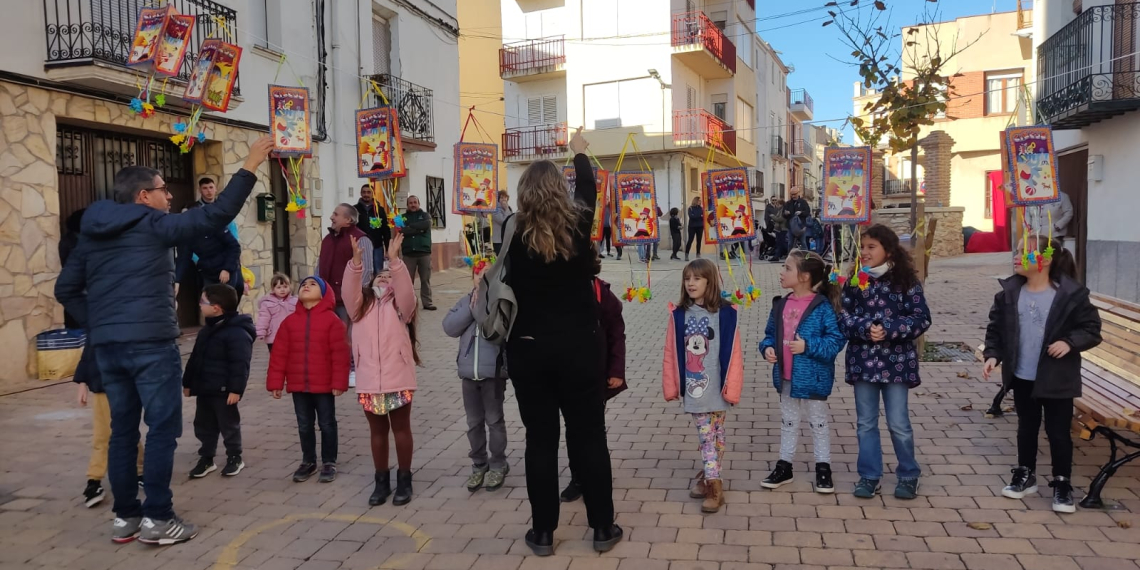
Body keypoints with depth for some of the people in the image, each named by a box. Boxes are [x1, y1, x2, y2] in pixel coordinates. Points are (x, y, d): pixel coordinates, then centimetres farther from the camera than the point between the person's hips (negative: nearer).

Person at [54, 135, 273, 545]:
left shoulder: (91, 233, 15)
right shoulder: (153, 225, -6)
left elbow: (66, 289, 16)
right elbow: (215, 216, -13)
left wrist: (97, 325, 15)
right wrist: (250, 167, -10)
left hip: (106, 346, 7)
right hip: (150, 343, -7)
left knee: (122, 429, 13)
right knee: (162, 428, 0)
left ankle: (125, 517, 19)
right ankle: (157, 519, 2)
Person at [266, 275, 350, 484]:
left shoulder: (332, 320, -8)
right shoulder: (290, 321, 3)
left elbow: (340, 354, -11)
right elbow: (279, 353, 3)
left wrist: (339, 382, -14)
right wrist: (276, 382, 0)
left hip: (324, 385, -3)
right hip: (298, 385, 4)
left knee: (327, 424, 8)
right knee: (304, 426, 14)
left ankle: (329, 462, 21)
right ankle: (308, 461, 29)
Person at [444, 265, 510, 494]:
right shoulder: (465, 301, 7)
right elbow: (449, 327, -4)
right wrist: (471, 307, -10)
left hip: (493, 371, -5)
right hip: (468, 372, 5)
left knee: (494, 420, 6)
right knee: (474, 422, 14)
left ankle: (498, 465, 20)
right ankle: (479, 464, 27)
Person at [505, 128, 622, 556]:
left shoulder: (515, 234, -8)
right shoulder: (577, 225, -5)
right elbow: (588, 189, 16)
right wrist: (579, 152, 33)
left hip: (529, 348, 0)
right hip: (578, 346, 0)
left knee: (540, 440, 9)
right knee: (589, 437, 10)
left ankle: (543, 533, 18)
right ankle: (602, 528, 20)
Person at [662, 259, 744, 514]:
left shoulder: (725, 313, -8)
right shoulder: (678, 315, -2)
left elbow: (733, 353, -8)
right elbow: (671, 353, 2)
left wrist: (732, 387, -10)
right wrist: (671, 386, 1)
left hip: (716, 386, -1)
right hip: (692, 387, 1)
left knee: (715, 434, 11)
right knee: (705, 434, 5)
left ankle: (710, 478, 21)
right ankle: (712, 481, 11)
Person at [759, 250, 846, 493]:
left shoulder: (823, 307, -16)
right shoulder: (781, 305, 2)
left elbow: (837, 339, -17)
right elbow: (770, 333, 12)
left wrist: (808, 346, -25)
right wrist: (767, 348, -7)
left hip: (812, 377, -6)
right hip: (786, 377, 6)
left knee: (818, 423, 11)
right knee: (788, 422, 18)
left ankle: (823, 468, 25)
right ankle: (784, 466, 29)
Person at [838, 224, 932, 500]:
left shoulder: (906, 281, -6)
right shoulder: (855, 281, 3)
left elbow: (922, 318, -8)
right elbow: (843, 315, 0)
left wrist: (888, 329, -19)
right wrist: (864, 328, -18)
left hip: (896, 361, -3)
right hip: (863, 361, 3)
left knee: (899, 423, 5)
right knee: (866, 423, 10)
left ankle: (908, 476, 25)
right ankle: (869, 476, 23)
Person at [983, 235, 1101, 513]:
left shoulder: (1071, 293, -13)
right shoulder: (1009, 292, -3)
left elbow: (1092, 329, -7)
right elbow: (995, 327, 5)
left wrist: (1070, 342, -23)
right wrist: (992, 355, -7)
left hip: (1057, 378, -3)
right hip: (1022, 377, 4)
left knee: (1058, 432, 6)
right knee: (1026, 427, 18)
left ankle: (1062, 483, 22)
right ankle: (1025, 475, 33)